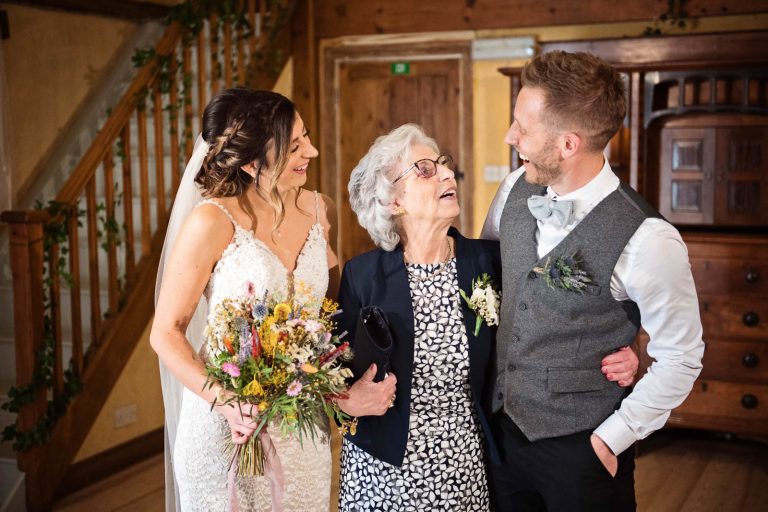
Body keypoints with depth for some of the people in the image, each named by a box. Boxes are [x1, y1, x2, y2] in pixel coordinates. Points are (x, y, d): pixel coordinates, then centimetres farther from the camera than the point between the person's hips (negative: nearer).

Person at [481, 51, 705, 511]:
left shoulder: (647, 240, -23)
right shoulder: (517, 189, -6)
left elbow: (681, 358, -13)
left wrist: (612, 438, -10)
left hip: (581, 451, -5)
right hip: (501, 428, 5)